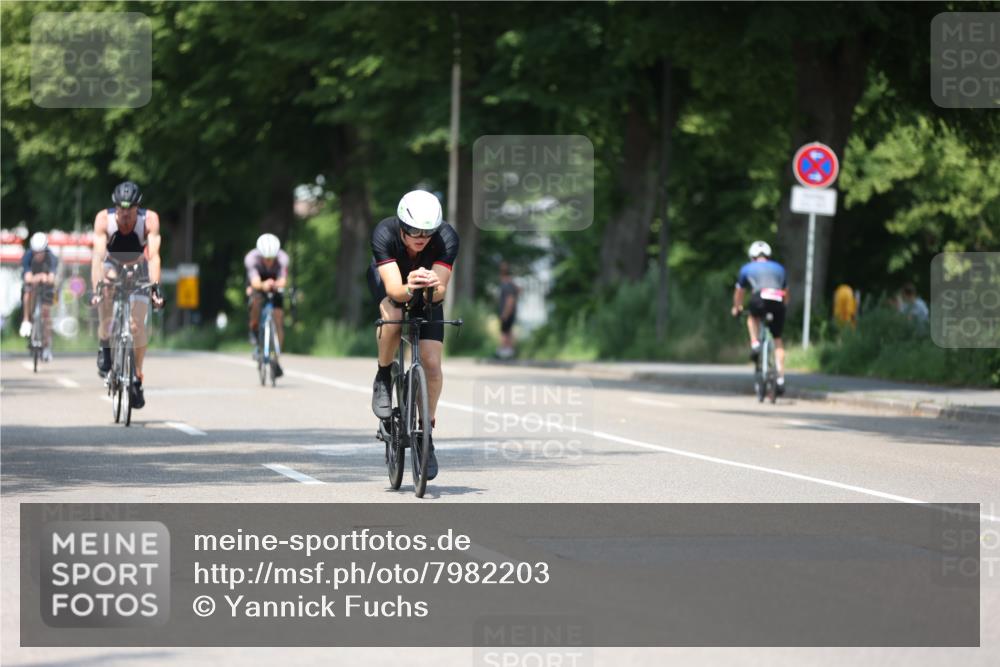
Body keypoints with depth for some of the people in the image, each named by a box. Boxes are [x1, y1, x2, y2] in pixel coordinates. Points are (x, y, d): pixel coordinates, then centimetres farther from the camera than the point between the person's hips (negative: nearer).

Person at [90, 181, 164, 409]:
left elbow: (154, 256, -37)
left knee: (137, 325, -9)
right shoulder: (104, 219, -30)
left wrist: (155, 286, -50)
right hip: (111, 264, -1)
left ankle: (137, 378, 10)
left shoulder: (150, 219, -29)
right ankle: (105, 346, -19)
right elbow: (98, 254, -38)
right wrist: (96, 287, -50)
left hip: (137, 269, 1)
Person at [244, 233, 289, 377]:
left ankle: (276, 360, -5)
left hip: (275, 288, 1)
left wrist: (277, 284, -68)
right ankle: (254, 330, -8)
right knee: (256, 301, -36)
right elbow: (255, 282, -45)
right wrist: (263, 286, -69)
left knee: (278, 321, -14)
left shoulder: (282, 258, -31)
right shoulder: (251, 258, -33)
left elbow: (283, 280, -44)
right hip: (258, 285, -1)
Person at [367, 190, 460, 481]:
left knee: (432, 364, -13)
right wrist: (408, 289, -66)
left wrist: (434, 287, -61)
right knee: (393, 317, -36)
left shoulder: (447, 237, -35)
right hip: (387, 277, -1)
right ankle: (383, 378, -8)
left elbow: (441, 291, -38)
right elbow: (393, 290, -45)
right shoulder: (384, 234, -37)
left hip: (428, 294, 1)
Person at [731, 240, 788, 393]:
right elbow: (786, 293, 41)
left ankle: (755, 344, 8)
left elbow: (739, 292, 39)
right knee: (777, 340, 14)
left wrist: (736, 308, 55)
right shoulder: (779, 268, 33)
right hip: (778, 302, 2)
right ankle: (781, 378, 4)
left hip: (759, 300, -2)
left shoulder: (747, 268, 28)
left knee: (753, 317, 34)